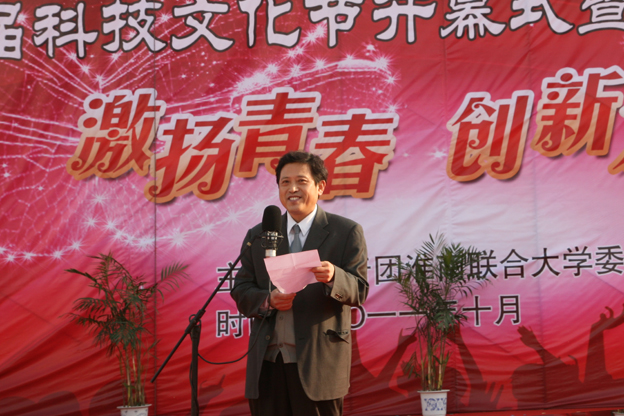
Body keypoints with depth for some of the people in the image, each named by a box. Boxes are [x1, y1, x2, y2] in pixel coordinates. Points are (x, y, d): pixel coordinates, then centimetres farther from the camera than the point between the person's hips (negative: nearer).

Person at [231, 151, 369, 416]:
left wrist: (333, 277, -25)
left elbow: (359, 291, -4)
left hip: (318, 363, -3)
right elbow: (240, 292, 10)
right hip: (267, 362, 3)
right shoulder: (258, 235, 13)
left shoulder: (346, 232, 3)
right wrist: (268, 300, -11)